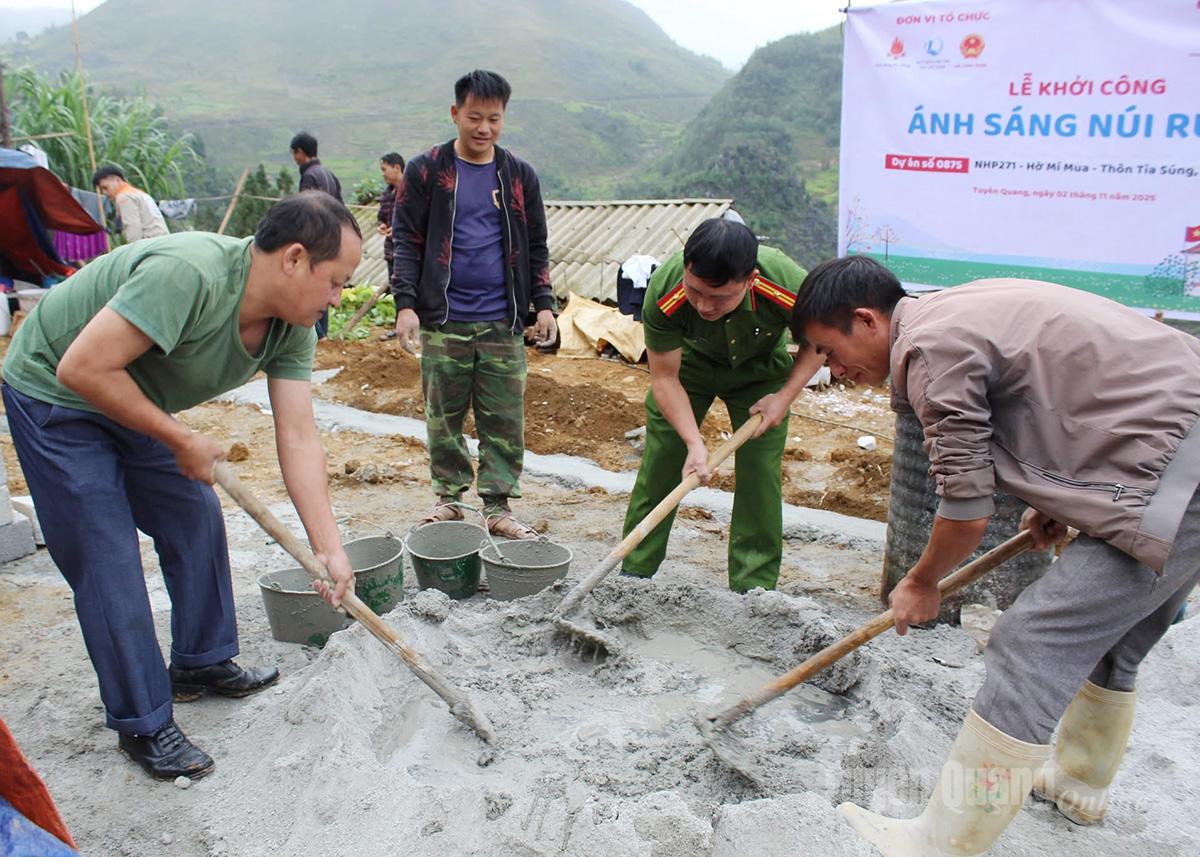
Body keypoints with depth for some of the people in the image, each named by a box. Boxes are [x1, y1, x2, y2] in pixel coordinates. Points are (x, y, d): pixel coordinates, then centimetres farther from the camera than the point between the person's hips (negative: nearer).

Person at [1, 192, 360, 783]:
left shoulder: (292, 324, -12)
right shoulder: (189, 273, -37)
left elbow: (298, 437, -15)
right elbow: (82, 367, -35)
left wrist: (328, 547, -20)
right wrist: (181, 440, -24)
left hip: (135, 400, 8)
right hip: (51, 396, -8)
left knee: (198, 521, 10)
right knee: (109, 562, -6)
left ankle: (201, 664, 29)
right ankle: (143, 724, 8)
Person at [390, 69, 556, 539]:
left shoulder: (520, 175, 10)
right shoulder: (425, 171, 3)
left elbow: (535, 247, 14)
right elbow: (406, 240, 1)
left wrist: (543, 304, 5)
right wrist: (405, 303, -8)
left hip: (503, 323, 2)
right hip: (443, 321, -1)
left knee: (505, 421, 2)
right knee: (444, 417, 7)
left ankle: (498, 505, 12)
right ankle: (449, 496, 22)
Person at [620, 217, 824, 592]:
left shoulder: (791, 288, -38)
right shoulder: (664, 294, -38)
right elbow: (664, 377, -25)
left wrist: (785, 397, -20)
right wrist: (694, 443, -35)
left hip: (761, 369, 0)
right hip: (688, 364, 1)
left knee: (760, 475, -7)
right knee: (658, 466, -1)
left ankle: (753, 591, 7)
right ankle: (632, 576, 13)